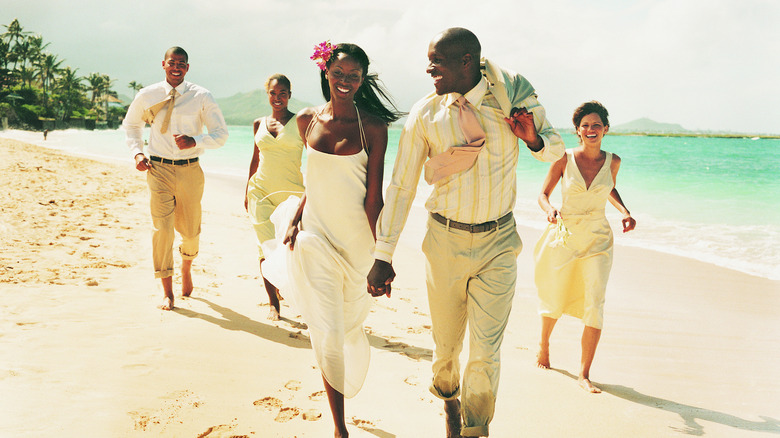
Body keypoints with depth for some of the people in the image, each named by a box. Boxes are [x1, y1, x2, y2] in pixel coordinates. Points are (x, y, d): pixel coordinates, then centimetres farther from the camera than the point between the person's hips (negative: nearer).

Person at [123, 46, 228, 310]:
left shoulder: (201, 97, -2)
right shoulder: (147, 96, 3)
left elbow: (221, 135, -1)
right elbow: (131, 124, 20)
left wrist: (195, 141, -19)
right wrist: (137, 153, 4)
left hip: (190, 170, 0)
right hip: (159, 169, 0)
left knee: (191, 231, 12)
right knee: (162, 229, -10)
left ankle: (186, 267, 47)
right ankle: (167, 293, 3)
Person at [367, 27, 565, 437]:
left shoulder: (513, 95, -7)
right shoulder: (425, 114, -7)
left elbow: (555, 151, 7)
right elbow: (401, 185, -2)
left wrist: (534, 138, -18)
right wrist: (383, 256, -2)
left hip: (498, 241, 0)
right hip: (445, 239, 1)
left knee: (486, 350, -3)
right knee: (446, 342, 14)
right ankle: (448, 396, 47)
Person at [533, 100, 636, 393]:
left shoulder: (612, 161, 2)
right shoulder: (565, 159, -5)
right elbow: (543, 194, 1)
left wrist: (625, 212, 4)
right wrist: (550, 210, -21)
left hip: (597, 240, 1)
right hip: (564, 236, -1)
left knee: (594, 305, -12)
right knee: (554, 301, 13)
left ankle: (584, 374, -4)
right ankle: (544, 343, 44)